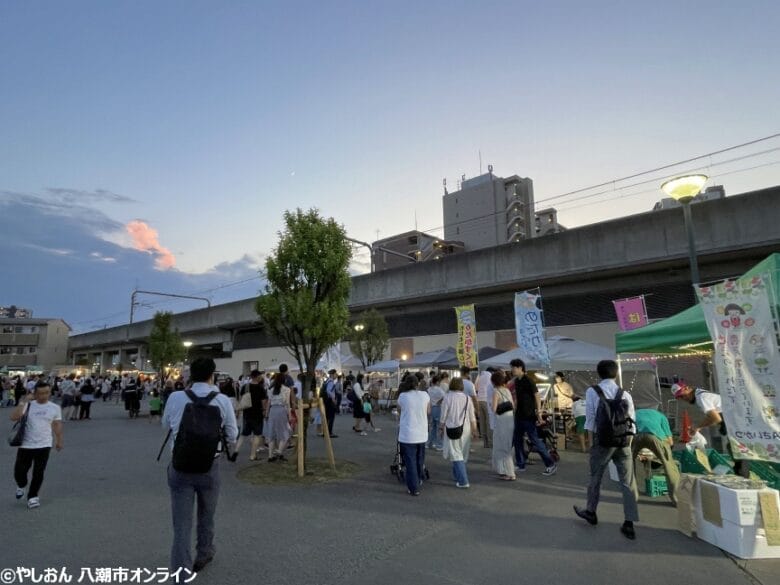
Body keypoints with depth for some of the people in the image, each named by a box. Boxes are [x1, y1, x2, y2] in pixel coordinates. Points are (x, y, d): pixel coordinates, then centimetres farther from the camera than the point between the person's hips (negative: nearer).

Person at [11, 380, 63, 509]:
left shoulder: (55, 408, -2)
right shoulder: (28, 405, -5)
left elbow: (57, 425, 8)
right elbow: (14, 417, -20)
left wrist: (59, 441, 8)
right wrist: (23, 402, -21)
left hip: (44, 446, 0)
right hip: (25, 445, 0)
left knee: (38, 473, 3)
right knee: (19, 471, 8)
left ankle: (32, 496, 23)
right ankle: (21, 486, 42)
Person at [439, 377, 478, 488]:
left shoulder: (448, 397, -9)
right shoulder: (467, 398, 1)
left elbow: (443, 415, -5)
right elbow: (472, 417, 3)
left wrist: (441, 428, 7)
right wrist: (474, 430, 12)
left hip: (452, 429, -4)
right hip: (465, 429, 4)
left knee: (456, 454, -1)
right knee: (463, 453, 17)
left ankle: (463, 481, -6)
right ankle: (457, 476, 30)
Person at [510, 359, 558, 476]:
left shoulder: (528, 381, -15)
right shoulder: (516, 381, 9)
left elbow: (537, 396, -17)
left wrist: (539, 413, -22)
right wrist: (515, 411, 18)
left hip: (528, 416, -8)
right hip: (519, 415, 8)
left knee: (535, 440, -5)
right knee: (517, 440, 12)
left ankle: (551, 465, 5)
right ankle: (520, 464, 22)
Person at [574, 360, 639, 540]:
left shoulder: (592, 391, -7)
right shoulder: (625, 394, 1)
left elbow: (590, 418, -6)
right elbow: (632, 420, 1)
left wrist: (592, 438, 4)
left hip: (603, 440, -2)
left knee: (595, 477, 15)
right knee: (628, 482, 8)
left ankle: (590, 512, 31)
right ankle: (629, 524, 9)